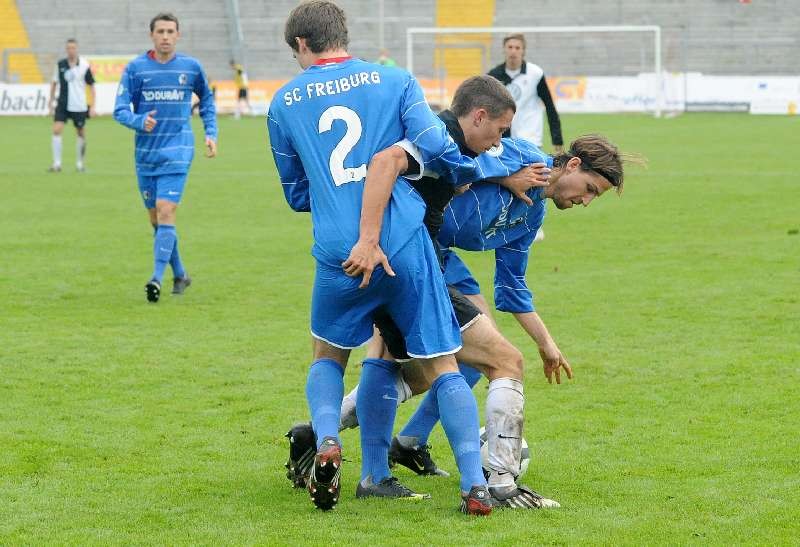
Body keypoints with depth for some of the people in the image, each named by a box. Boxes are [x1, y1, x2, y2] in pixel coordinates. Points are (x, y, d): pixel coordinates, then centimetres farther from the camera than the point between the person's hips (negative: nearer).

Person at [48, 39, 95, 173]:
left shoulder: (84, 65, -7)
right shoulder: (60, 64, -1)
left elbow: (91, 86, -2)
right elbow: (54, 82, 12)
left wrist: (92, 106, -5)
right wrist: (51, 100, 10)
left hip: (79, 106, -1)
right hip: (62, 105, 1)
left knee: (81, 133, 10)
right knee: (56, 130, -12)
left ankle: (79, 163, 27)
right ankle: (56, 164, -8)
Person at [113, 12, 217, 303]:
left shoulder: (191, 67, 2)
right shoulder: (136, 68, -1)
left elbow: (206, 99, 20)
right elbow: (120, 110, -3)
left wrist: (210, 133, 10)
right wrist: (140, 121, -24)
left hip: (177, 152, -2)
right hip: (146, 154, 2)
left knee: (165, 211, -17)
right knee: (155, 217, 9)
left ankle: (157, 278, -22)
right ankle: (180, 274, 26)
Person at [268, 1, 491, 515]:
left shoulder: (284, 103, 13)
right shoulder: (396, 80, 8)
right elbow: (434, 145, -5)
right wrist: (476, 174, 12)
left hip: (338, 256, 1)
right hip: (406, 244, -1)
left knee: (329, 356, 24)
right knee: (442, 365, 6)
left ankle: (327, 442, -2)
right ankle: (475, 483, -5)